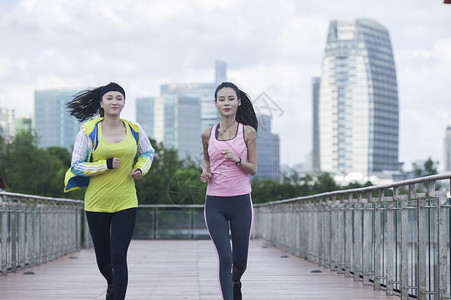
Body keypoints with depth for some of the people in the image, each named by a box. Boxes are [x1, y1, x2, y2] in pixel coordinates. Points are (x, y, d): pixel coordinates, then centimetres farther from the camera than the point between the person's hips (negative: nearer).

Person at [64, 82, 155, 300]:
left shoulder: (134, 130, 4)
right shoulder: (88, 131, -4)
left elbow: (148, 152, 22)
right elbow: (76, 166, -4)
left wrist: (140, 169, 2)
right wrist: (106, 165, -14)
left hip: (125, 203, 0)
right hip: (97, 204, 0)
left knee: (119, 258, -12)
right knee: (103, 259, 13)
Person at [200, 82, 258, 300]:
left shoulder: (247, 132, 0)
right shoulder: (208, 134, 5)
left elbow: (253, 169, 2)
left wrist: (236, 160, -17)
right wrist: (205, 172, 2)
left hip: (241, 201, 0)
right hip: (215, 203, 0)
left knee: (240, 261, 9)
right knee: (225, 258, -11)